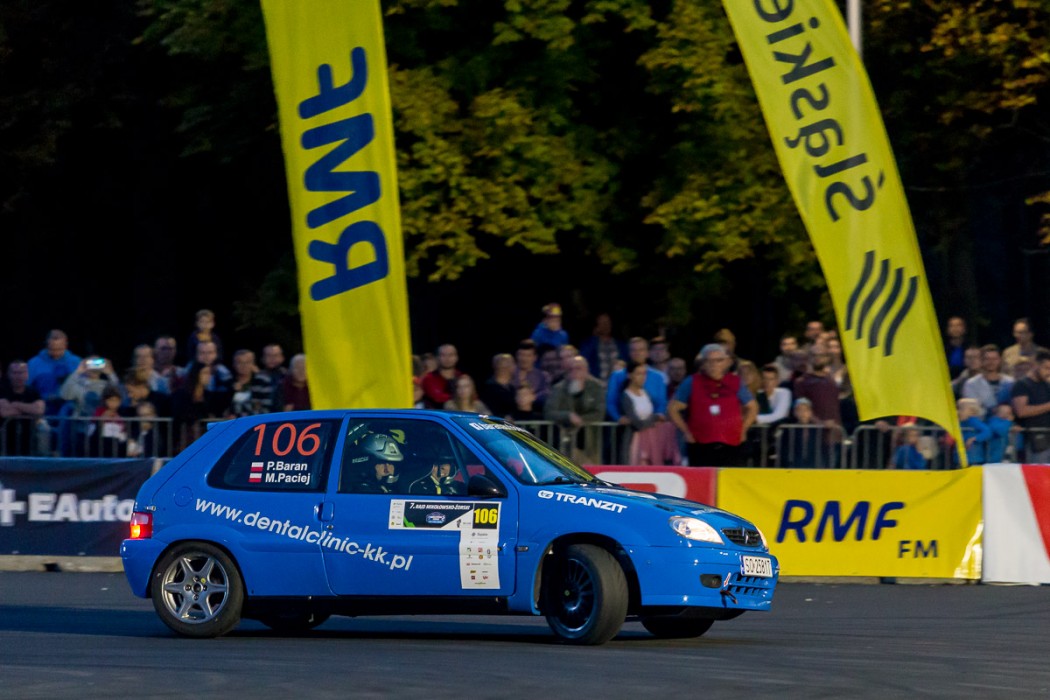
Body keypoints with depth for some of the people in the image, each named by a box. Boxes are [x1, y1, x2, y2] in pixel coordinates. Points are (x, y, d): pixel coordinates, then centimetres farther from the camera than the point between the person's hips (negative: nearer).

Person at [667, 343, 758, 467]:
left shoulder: (735, 383, 8)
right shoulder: (692, 383, 3)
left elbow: (752, 407, 20)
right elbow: (673, 409, 7)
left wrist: (742, 430, 10)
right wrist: (686, 432, 3)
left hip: (730, 447, 1)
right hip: (701, 449, -1)